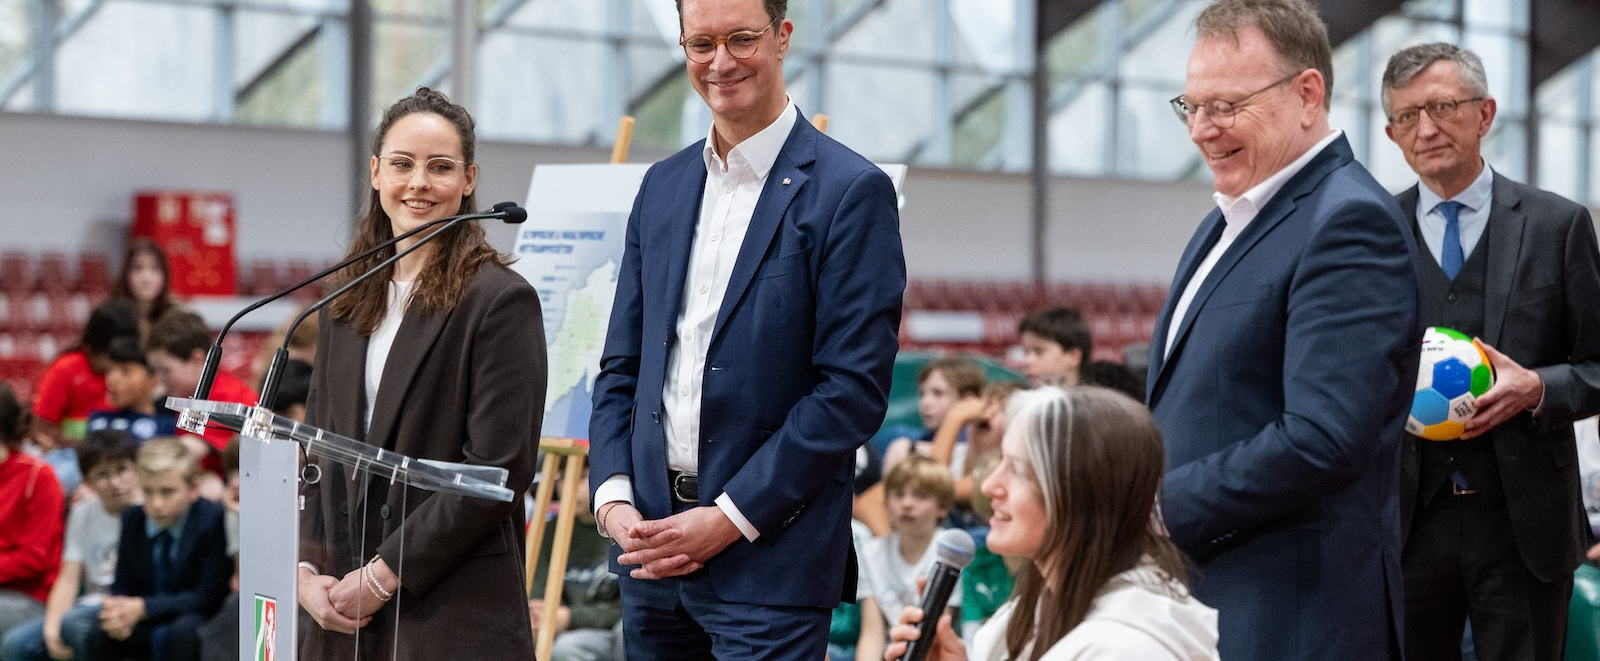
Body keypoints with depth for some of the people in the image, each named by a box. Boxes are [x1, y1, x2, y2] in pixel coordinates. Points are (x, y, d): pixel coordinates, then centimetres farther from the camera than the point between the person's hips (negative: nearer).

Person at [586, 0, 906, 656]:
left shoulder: (852, 191, -7)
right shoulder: (662, 186, 13)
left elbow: (854, 391, -12)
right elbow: (621, 365, 16)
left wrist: (731, 518, -14)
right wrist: (613, 496, 0)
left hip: (768, 557, -6)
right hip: (650, 539, 6)